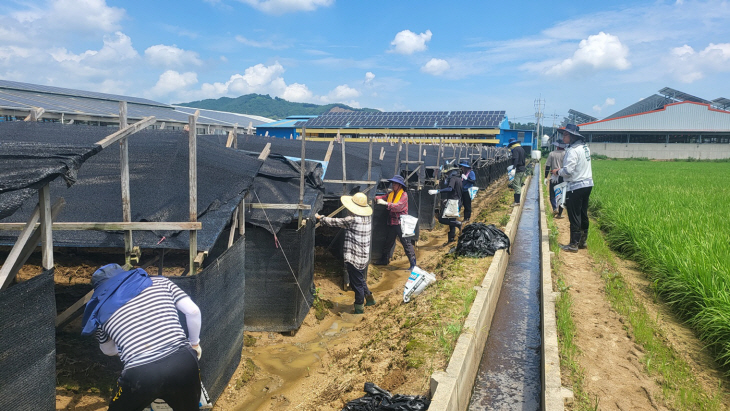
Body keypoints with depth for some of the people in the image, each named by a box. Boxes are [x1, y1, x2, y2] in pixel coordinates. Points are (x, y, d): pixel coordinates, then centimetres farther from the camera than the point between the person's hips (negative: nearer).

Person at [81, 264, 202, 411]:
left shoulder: (101, 310, 17)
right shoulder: (160, 282, 15)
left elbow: (108, 350, 32)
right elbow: (193, 311, 8)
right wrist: (194, 343, 23)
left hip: (140, 375, -1)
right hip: (183, 361, 1)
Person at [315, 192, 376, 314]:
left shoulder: (352, 220, -20)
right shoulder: (368, 218, 1)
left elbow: (335, 222, -11)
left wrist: (320, 218, 1)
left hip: (354, 257, -7)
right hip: (365, 257, 7)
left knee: (357, 283, 6)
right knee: (360, 280, 25)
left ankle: (359, 307, 19)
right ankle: (369, 297, 36)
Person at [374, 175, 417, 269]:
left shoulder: (404, 194, -10)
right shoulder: (391, 194, 13)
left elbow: (398, 206, -23)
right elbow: (383, 197, 6)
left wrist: (385, 203, -27)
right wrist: (378, 198, -17)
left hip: (401, 223, -7)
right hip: (392, 222, 7)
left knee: (406, 242, -6)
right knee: (388, 241, 18)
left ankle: (413, 263, 0)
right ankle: (384, 259, 31)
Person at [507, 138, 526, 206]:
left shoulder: (515, 149, -13)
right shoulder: (521, 149, 16)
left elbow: (515, 159, -27)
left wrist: (513, 167, -35)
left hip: (518, 170, -10)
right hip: (522, 169, 10)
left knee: (516, 186, -6)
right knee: (519, 185, 15)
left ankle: (517, 202, -5)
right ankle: (517, 200, 20)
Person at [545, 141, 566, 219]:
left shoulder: (552, 154, -2)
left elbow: (547, 166, -2)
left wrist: (546, 177, 4)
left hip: (553, 177, -1)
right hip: (563, 178, 1)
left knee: (552, 194, 12)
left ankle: (555, 208, -7)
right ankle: (559, 213, 7)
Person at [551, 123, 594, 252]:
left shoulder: (573, 150, -19)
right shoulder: (585, 148, 10)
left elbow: (568, 171, -23)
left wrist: (558, 171, -4)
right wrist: (562, 169, 13)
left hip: (576, 187, -9)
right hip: (587, 184, 9)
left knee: (574, 216, -2)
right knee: (583, 214, 16)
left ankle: (573, 244, 4)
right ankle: (582, 241, 26)